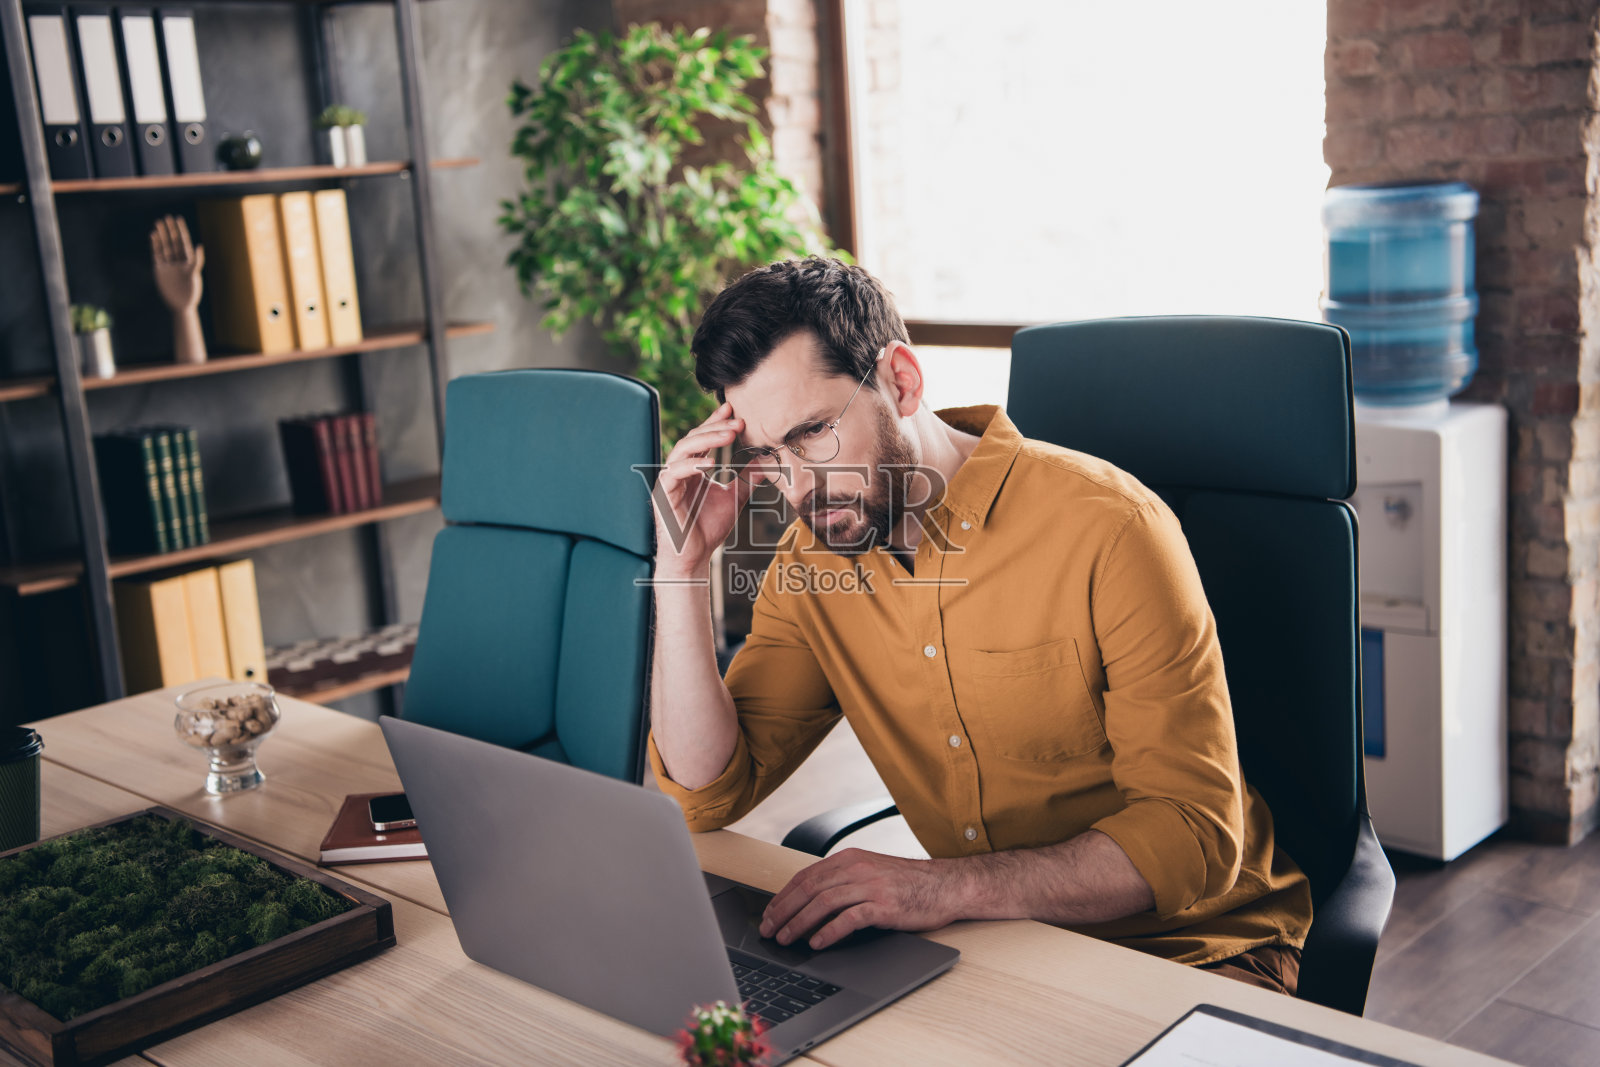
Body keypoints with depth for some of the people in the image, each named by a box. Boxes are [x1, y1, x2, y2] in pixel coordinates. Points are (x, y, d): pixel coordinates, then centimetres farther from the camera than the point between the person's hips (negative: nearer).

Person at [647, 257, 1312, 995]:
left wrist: (945, 886, -32)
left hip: (1187, 945, -4)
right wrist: (682, 567, -12)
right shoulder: (811, 562, 1)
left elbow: (1195, 836, -20)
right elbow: (705, 796, -3)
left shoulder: (1106, 528, -18)